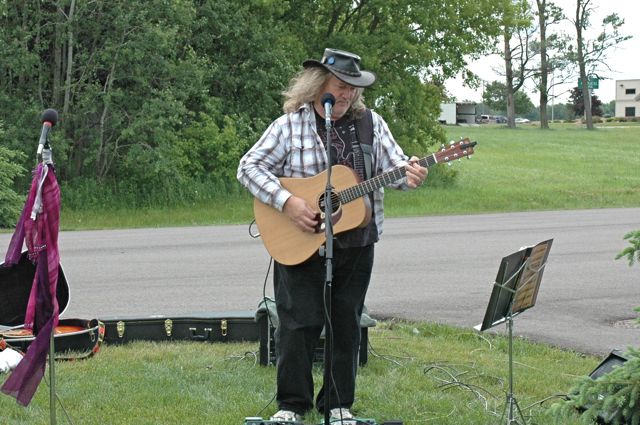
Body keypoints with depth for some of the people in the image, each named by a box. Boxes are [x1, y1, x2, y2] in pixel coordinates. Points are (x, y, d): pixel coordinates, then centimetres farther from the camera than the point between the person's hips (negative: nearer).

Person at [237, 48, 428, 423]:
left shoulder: (372, 124, 6)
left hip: (356, 244, 3)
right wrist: (287, 202, -19)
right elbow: (249, 167, -7)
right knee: (299, 323, -3)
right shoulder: (290, 126, -4)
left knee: (347, 325, 9)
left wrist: (409, 175, -22)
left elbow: (394, 164, 2)